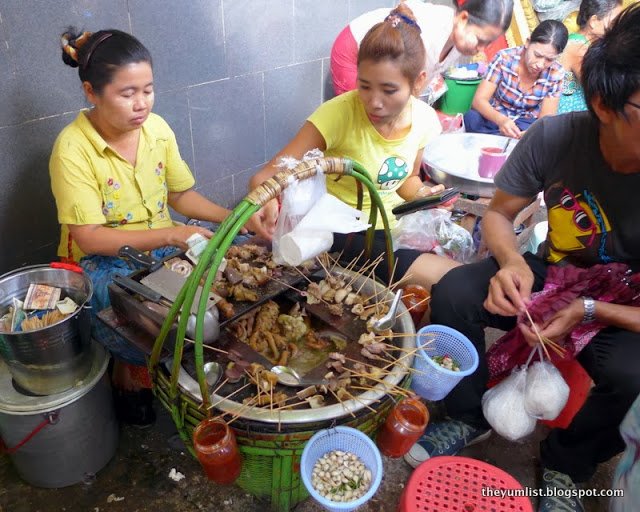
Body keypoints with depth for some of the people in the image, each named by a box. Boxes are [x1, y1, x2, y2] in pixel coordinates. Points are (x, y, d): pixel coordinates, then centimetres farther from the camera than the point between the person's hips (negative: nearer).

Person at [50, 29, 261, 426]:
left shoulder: (156, 128, -3)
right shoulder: (72, 149, -18)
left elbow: (182, 195, 4)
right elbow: (89, 238, -21)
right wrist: (171, 236, -30)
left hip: (164, 245, 5)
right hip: (102, 262, -5)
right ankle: (130, 369, 6)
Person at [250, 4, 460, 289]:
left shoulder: (425, 119, -6)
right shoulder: (339, 113, -23)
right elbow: (266, 176, -25)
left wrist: (421, 192, -10)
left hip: (385, 225, 6)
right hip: (336, 231, -6)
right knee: (447, 278, -22)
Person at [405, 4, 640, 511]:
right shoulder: (554, 138, -22)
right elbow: (498, 213, -7)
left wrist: (588, 312, -31)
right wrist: (512, 262, -27)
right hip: (550, 277, 2)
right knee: (453, 292, -22)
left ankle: (567, 465, 4)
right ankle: (471, 416, 4)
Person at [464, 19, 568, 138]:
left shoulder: (555, 74, -10)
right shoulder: (504, 58, -16)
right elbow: (479, 100, -20)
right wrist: (501, 120, -41)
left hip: (527, 126, 2)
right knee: (471, 118, -34)